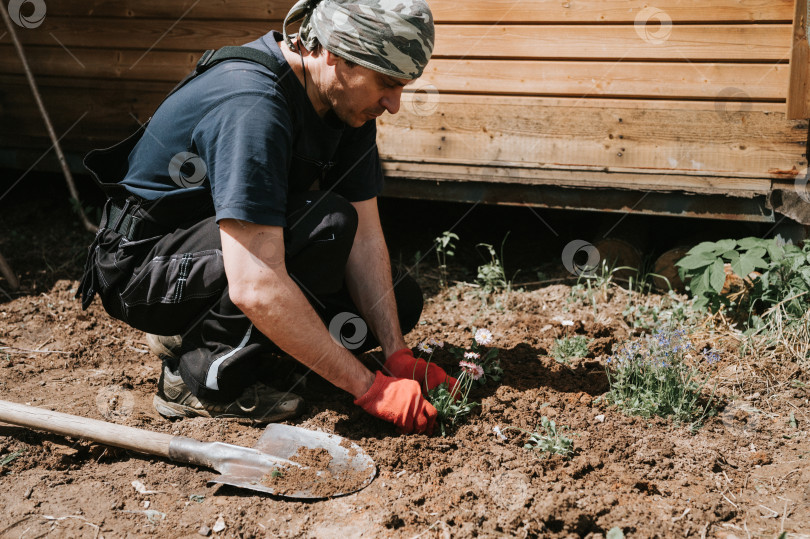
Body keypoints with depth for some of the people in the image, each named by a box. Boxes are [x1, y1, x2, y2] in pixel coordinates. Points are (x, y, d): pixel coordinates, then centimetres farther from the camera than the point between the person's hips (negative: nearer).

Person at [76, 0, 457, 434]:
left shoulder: (348, 101, -6)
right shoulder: (251, 107, -33)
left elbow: (365, 239, -3)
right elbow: (254, 288, -39)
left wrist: (397, 356, -13)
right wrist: (368, 387, -34)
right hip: (143, 265, -9)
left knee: (399, 300, 2)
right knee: (327, 223, -30)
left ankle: (196, 331, 6)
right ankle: (200, 374, -16)